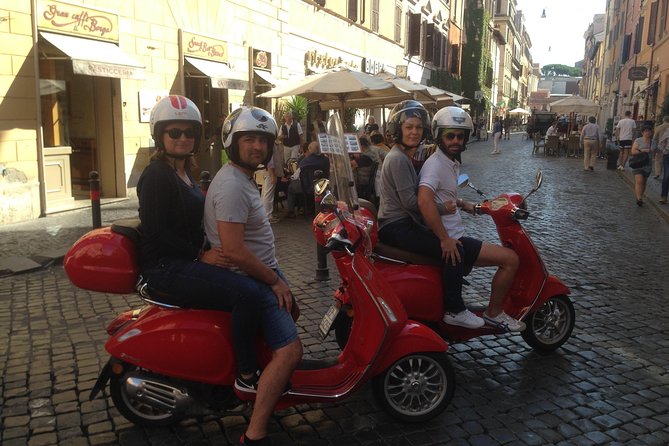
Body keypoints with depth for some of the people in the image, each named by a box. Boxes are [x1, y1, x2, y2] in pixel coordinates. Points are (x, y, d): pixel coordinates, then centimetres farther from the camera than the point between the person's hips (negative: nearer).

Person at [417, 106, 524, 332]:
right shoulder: (436, 164, -17)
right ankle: (494, 313, 8)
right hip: (449, 241, -11)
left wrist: (463, 204, 19)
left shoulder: (451, 163, 14)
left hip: (452, 238, 11)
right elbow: (424, 201, -34)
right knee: (510, 259, -10)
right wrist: (445, 239, -29)